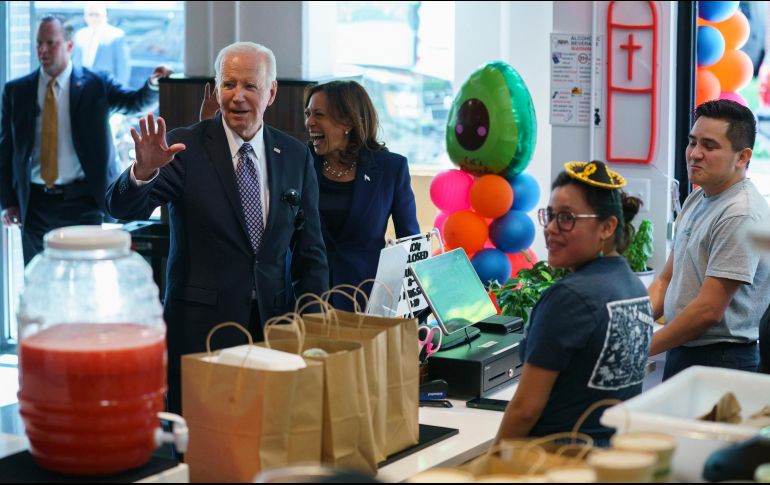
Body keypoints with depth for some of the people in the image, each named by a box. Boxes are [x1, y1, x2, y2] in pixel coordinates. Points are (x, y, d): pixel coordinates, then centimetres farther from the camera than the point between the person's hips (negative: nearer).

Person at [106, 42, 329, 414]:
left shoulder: (296, 156, 6)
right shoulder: (186, 147, -3)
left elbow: (310, 252, 10)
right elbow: (122, 208, -14)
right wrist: (144, 171, -34)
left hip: (274, 323, 3)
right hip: (199, 325, -2)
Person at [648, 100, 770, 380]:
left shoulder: (741, 215, -18)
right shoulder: (695, 201, 12)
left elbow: (709, 310, -20)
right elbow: (666, 280, 15)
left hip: (721, 361, -8)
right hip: (680, 353, 8)